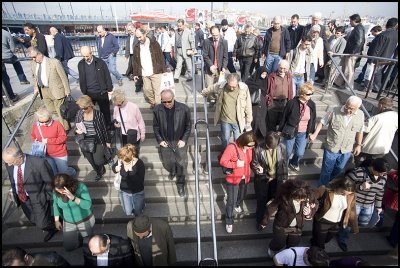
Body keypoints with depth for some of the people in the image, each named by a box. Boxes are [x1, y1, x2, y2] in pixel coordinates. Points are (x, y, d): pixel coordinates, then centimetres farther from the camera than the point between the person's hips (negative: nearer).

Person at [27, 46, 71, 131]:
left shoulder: (54, 62, -17)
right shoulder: (33, 64, 1)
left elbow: (63, 76, -12)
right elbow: (34, 76, 18)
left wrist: (67, 90, -9)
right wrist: (36, 87, 9)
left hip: (56, 90, -5)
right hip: (43, 91, 6)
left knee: (60, 111, 4)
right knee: (50, 111, 15)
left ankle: (65, 129, 21)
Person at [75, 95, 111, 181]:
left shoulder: (98, 114, -17)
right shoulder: (79, 113, -7)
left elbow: (104, 128, -8)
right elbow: (76, 126, 9)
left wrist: (107, 141, -2)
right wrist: (77, 130, -14)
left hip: (98, 141, -4)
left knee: (97, 161, -4)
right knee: (91, 160, 19)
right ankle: (98, 172, 49)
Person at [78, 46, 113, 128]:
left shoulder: (100, 62, -10)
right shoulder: (80, 64, 1)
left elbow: (107, 76, -5)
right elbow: (81, 79, 10)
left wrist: (109, 89, -4)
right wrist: (84, 91, 12)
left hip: (101, 92, -3)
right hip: (88, 93, 3)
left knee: (105, 111, 10)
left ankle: (108, 127, 28)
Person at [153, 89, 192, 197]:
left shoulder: (184, 109, -17)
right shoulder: (157, 110, -12)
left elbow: (188, 125, -6)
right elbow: (155, 126, 1)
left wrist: (184, 139, -11)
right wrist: (159, 140, -5)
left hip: (180, 142, -2)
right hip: (165, 142, 2)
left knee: (181, 164, 8)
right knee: (166, 163, 18)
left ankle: (180, 185, 31)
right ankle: (172, 172, 54)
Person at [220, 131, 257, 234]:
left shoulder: (250, 148, -9)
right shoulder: (232, 147, -27)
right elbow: (222, 161, -24)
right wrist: (235, 164, -32)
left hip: (245, 177, 6)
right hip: (233, 178, -5)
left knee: (242, 196, 28)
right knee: (231, 201, 3)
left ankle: (238, 205, 63)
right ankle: (229, 221, 25)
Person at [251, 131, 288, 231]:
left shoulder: (282, 147, -19)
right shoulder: (258, 149, -27)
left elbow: (284, 164, -4)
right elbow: (253, 164, -10)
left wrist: (284, 179, 1)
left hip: (276, 179, 3)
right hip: (262, 179, -3)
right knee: (262, 201, 14)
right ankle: (259, 221, 39)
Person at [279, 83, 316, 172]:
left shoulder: (312, 105, -7)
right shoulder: (292, 103, -18)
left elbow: (313, 120, 6)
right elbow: (284, 117, -9)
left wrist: (311, 132, 9)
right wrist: (281, 130, -3)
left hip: (303, 133, 3)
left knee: (300, 153, 12)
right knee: (287, 152, 11)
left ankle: (294, 163, 46)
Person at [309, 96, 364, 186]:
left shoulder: (360, 115, -7)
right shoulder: (335, 111, -17)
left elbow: (359, 131, 7)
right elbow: (322, 122, -7)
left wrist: (358, 145, 6)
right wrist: (315, 134, -17)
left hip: (347, 150, 3)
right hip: (331, 148, -3)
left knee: (339, 168, 24)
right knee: (326, 170, 13)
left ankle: (329, 181, 51)